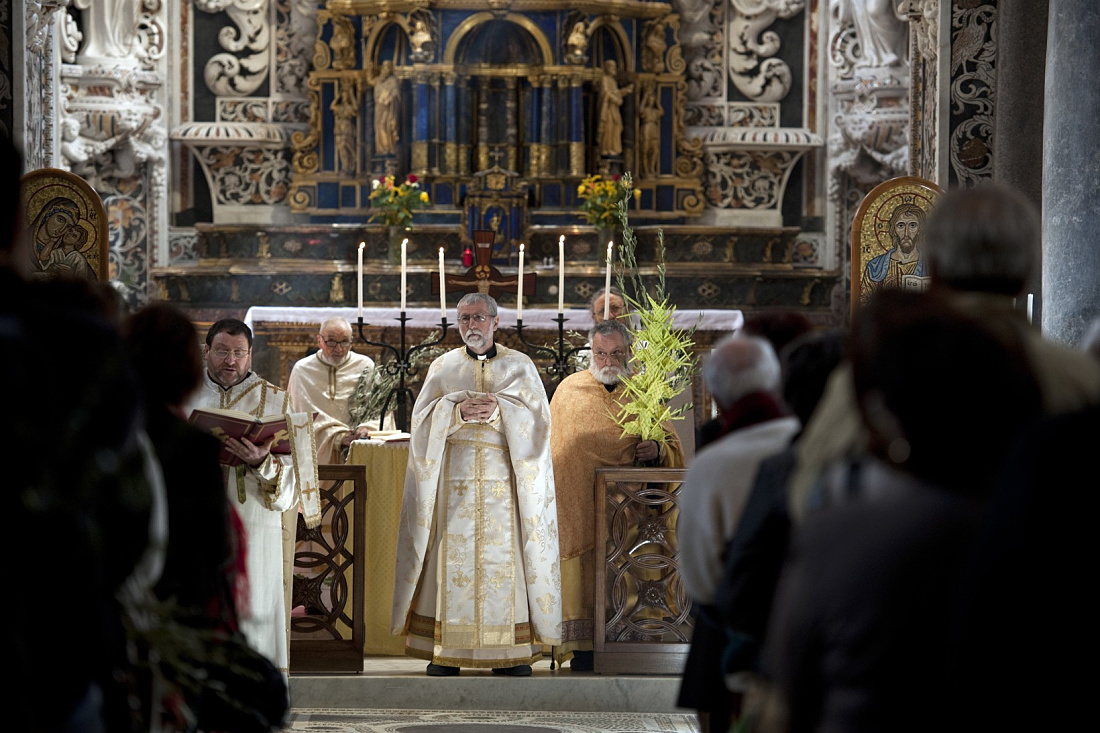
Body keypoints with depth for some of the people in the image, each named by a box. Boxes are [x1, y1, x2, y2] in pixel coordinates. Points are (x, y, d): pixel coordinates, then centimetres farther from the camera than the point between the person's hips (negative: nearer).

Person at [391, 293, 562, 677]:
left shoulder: (520, 366, 10)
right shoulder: (442, 367, 12)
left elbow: (536, 418, 0)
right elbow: (423, 417, 3)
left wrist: (498, 412, -16)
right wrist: (458, 411, -14)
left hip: (505, 480, -1)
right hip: (453, 479, 1)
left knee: (503, 555, -4)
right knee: (453, 557, -4)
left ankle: (510, 651, -1)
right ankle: (446, 652, -1)